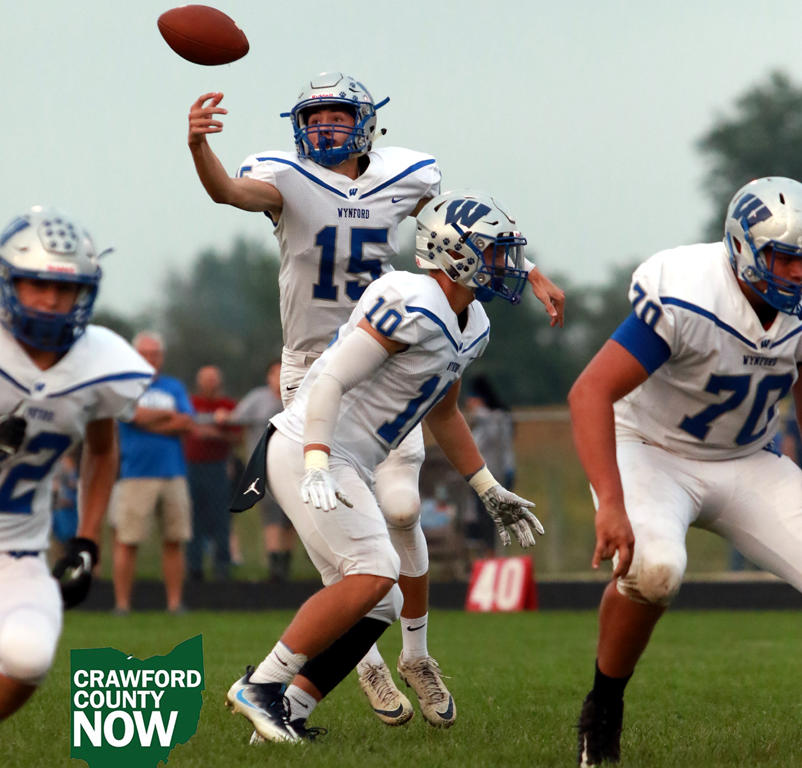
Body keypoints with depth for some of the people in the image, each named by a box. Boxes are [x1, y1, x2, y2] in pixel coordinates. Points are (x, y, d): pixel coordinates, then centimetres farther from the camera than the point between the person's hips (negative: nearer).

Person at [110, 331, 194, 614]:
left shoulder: (174, 387, 16)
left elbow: (187, 423, 3)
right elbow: (137, 414, -12)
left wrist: (150, 421, -5)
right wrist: (169, 415, 0)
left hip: (173, 472, 4)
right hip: (134, 474, -4)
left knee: (174, 541, 3)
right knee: (126, 541, -6)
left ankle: (175, 602, 8)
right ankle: (122, 603, -2)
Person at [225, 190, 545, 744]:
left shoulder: (471, 326, 12)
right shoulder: (413, 307, -19)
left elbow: (442, 413, 26)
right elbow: (332, 380, -23)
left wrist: (491, 492, 25)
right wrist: (317, 469, -32)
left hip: (349, 465, 10)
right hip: (309, 451, -10)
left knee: (378, 605, 6)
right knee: (372, 574, -22)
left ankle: (287, 712, 6)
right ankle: (262, 687, -17)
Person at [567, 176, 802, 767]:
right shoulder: (685, 302, -29)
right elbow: (591, 392, -33)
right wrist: (611, 505, -41)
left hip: (746, 463, 6)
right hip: (653, 453, -6)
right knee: (653, 567, -35)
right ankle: (603, 711, -10)